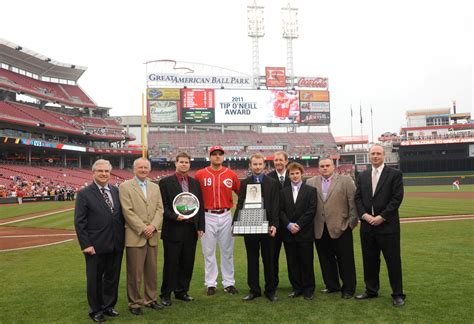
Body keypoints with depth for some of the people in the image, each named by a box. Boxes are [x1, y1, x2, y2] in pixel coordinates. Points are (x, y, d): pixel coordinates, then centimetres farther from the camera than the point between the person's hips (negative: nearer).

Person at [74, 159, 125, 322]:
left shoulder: (116, 191, 6)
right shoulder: (85, 193, -8)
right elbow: (79, 222, -10)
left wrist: (123, 237, 6)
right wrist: (85, 244, -14)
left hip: (116, 244, 4)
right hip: (96, 246, -4)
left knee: (112, 277, 15)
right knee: (95, 279, 11)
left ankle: (108, 306, 33)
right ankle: (95, 310, 28)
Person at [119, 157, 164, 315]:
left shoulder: (155, 187, 13)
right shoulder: (125, 186, -3)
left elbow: (160, 209, 6)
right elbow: (128, 211, -11)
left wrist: (153, 226, -10)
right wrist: (142, 228, -14)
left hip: (152, 235, 5)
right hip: (135, 236, -5)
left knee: (151, 270, 12)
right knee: (135, 272, 2)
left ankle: (150, 299, 25)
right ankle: (134, 303, 15)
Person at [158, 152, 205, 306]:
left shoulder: (195, 183, 12)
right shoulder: (165, 182, -2)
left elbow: (201, 206, 12)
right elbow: (163, 206, -6)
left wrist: (200, 227, 6)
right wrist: (175, 217, -20)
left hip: (191, 229, 4)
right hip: (173, 229, -4)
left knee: (187, 263, 10)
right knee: (171, 263, 3)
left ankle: (182, 291, 25)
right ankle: (166, 294, 15)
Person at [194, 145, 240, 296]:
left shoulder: (231, 174, 3)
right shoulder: (200, 174, 0)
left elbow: (241, 193, 10)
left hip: (226, 216, 1)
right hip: (208, 217, -1)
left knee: (227, 251, 8)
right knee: (208, 252, 5)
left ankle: (229, 283, 17)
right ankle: (210, 284, 16)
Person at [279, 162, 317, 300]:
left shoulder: (310, 190, 2)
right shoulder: (283, 191, 10)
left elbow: (311, 210, -6)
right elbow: (281, 210, 4)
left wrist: (298, 225, -12)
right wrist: (289, 225, -11)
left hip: (304, 232, -3)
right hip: (288, 232, 3)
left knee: (306, 261, 2)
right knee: (292, 262, 7)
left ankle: (308, 289, 13)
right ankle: (297, 288, 18)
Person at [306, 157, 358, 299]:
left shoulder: (346, 180, 0)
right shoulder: (311, 182, 7)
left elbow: (353, 201, -2)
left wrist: (353, 221, -5)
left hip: (341, 227, -3)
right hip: (320, 229, 3)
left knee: (345, 260, 5)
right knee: (325, 260, 12)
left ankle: (348, 288, 17)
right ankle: (332, 285, 27)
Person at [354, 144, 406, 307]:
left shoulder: (395, 174, -2)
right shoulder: (362, 176, 12)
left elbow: (397, 198, -8)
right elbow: (357, 198, 9)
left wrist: (382, 216, -14)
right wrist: (364, 215, -7)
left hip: (387, 225, -4)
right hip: (367, 226, 4)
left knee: (393, 260, 2)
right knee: (369, 260, 12)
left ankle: (398, 294, 14)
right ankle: (371, 290, 25)